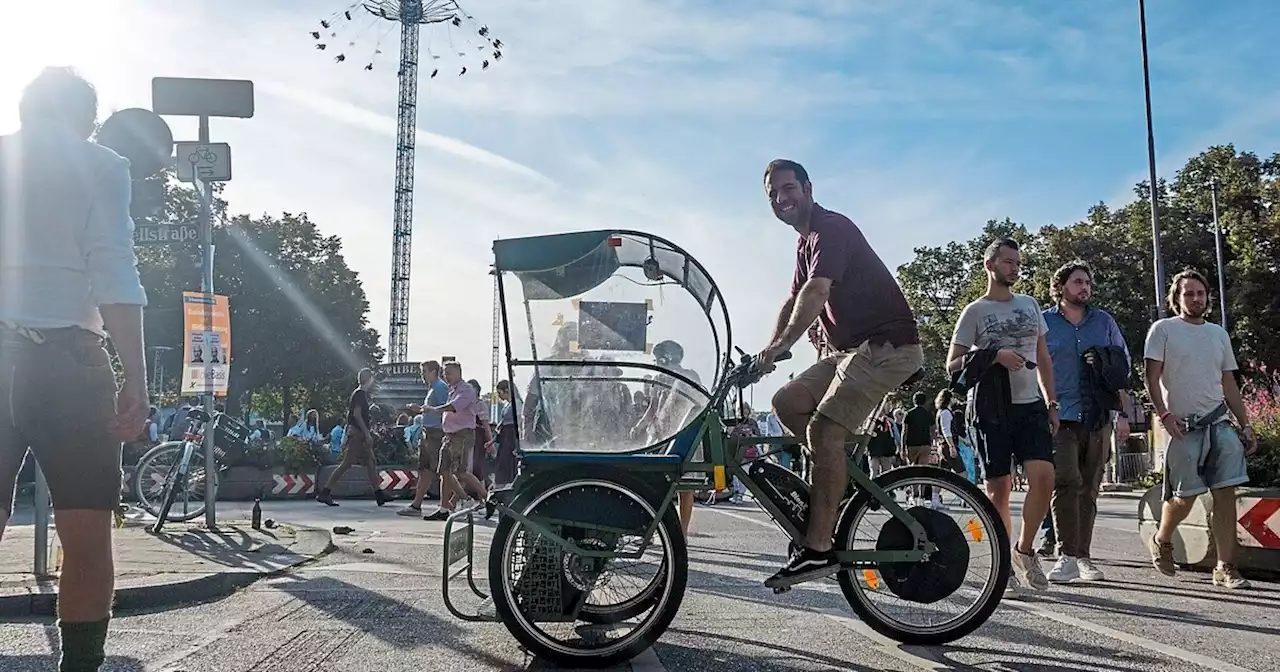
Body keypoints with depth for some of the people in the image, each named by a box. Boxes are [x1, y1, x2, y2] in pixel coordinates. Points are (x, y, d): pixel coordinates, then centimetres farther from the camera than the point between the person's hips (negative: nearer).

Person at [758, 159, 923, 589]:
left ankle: (818, 549, -18)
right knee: (787, 403, 1)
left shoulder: (831, 228, -12)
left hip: (885, 345, -10)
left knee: (824, 430, -19)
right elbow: (793, 302, 18)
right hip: (849, 349, 10)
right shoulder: (806, 242, 19)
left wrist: (779, 347, -36)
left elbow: (815, 293, -28)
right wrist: (767, 352, 5)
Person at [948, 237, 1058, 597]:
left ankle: (1024, 549, 8)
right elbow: (953, 365, -3)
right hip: (992, 409, -3)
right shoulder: (975, 311, 1)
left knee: (1043, 477, -13)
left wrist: (1052, 403, 12)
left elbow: (1043, 358, 19)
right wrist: (995, 355, -16)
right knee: (999, 488, -1)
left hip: (1031, 405, 3)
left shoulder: (1030, 305, 15)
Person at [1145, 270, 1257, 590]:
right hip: (1184, 427, -5)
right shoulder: (1163, 329, 1)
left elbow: (1230, 386, 19)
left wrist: (1246, 425, 14)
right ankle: (1161, 540, 28)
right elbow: (1152, 379, -5)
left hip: (1220, 424, 5)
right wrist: (1164, 415, -17)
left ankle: (1225, 567, 2)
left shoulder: (1219, 334, 17)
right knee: (1185, 496, 0)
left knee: (1226, 494, -3)